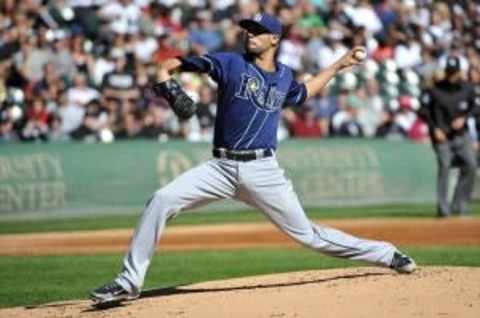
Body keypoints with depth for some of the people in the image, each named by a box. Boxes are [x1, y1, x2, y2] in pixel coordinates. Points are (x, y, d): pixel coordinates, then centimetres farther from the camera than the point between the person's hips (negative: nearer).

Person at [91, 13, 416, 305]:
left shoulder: (284, 76, 12)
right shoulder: (231, 63, 2)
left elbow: (303, 93, 36)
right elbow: (176, 63, -1)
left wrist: (338, 65, 35)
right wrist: (164, 77, -22)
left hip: (262, 170, 1)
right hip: (221, 167, -1)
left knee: (307, 234, 1)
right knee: (161, 200, -19)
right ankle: (130, 282, -12)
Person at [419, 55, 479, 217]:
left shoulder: (466, 88, 2)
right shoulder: (434, 89, -7)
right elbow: (423, 110, -2)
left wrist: (464, 118, -6)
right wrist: (434, 129, -10)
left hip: (461, 135, 3)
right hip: (442, 136, -3)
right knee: (444, 167, -13)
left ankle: (459, 203, 3)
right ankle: (442, 207, -8)